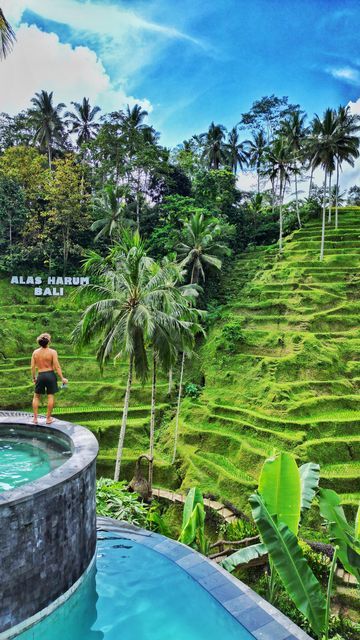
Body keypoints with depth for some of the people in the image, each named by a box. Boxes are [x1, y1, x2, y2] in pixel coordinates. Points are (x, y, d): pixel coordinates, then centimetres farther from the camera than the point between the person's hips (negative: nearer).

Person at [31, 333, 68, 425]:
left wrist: (34, 378, 17)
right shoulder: (52, 352, -9)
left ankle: (35, 418, 17)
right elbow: (57, 366, -12)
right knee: (51, 396, 7)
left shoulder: (35, 352, 1)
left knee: (36, 396, 16)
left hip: (40, 375, 3)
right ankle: (48, 418, 12)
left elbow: (33, 367, 3)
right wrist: (62, 378, -6)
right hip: (50, 374, -2)